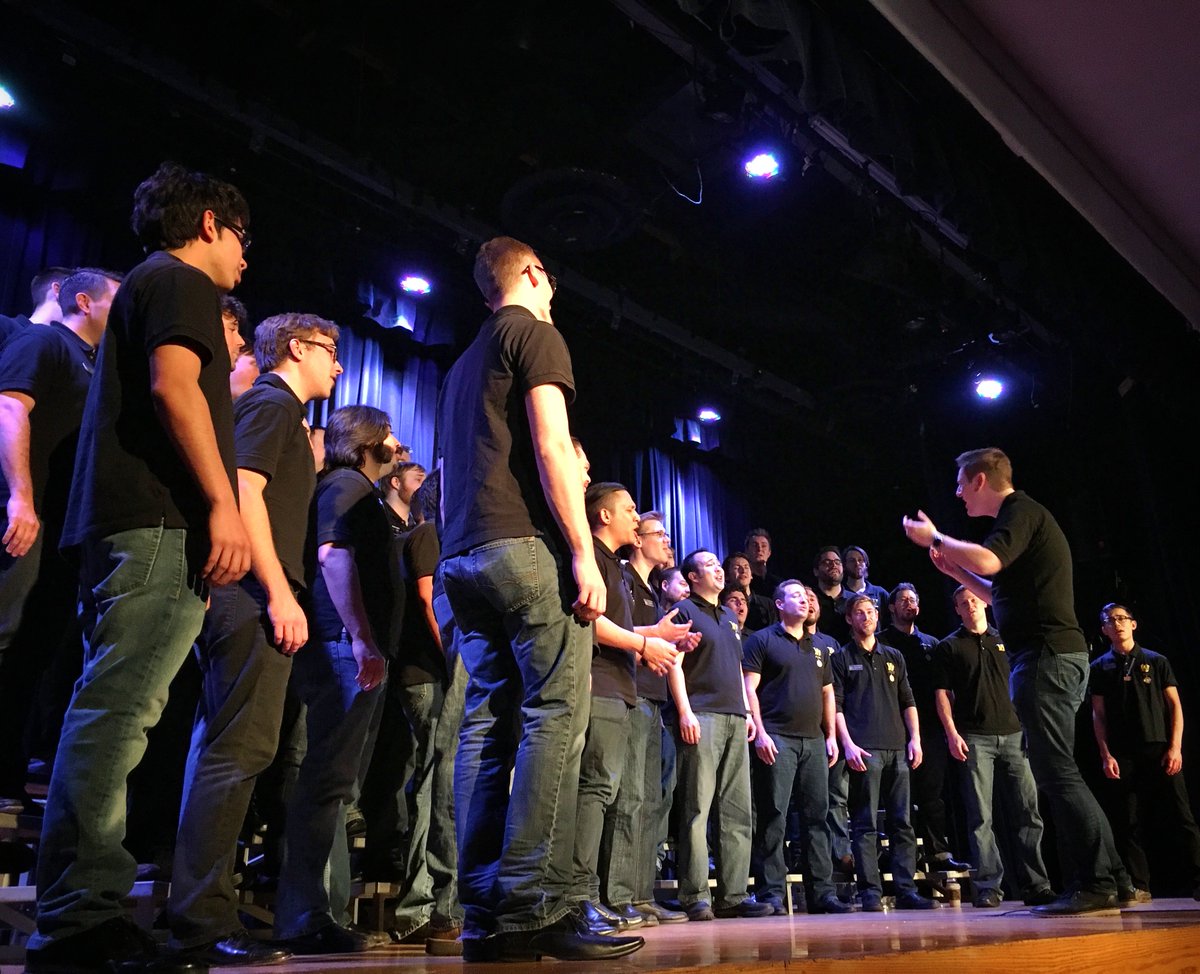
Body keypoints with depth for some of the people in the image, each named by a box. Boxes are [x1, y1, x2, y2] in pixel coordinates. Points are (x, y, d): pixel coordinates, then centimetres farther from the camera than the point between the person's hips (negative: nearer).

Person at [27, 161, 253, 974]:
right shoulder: (181, 282, 2)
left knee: (111, 718, 7)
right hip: (162, 521, -10)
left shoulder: (143, 286, 31)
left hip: (119, 525, 10)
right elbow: (173, 386, -15)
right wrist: (223, 503, -20)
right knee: (117, 716, -14)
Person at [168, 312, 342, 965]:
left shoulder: (275, 410, 27)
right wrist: (279, 592, -20)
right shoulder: (273, 403, -3)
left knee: (223, 747, 10)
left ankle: (198, 916, 16)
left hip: (244, 596, 11)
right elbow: (242, 490, -16)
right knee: (239, 747, -11)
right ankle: (203, 921, -8)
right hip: (254, 593, -11)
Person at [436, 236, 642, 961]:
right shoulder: (535, 332, 2)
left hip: (462, 556, 9)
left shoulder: (464, 363, 27)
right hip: (525, 545, -8)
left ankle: (486, 914, 5)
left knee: (488, 723, 4)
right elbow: (551, 446, -11)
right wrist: (584, 552, -15)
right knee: (557, 715, -10)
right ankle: (534, 906, -13)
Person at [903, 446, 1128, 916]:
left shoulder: (1021, 510, -6)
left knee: (1057, 772, -10)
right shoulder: (1023, 516, 25)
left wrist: (934, 537, -12)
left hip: (1047, 654, -11)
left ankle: (1097, 882, -7)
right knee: (1057, 773, 11)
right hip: (1051, 656, 11)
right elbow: (1000, 594, 30)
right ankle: (1106, 879, 15)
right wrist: (954, 569, 21)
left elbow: (988, 561, -25)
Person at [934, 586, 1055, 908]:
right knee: (981, 817, -4)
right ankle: (988, 886, 0)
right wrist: (952, 732, -8)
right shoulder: (949, 647, 8)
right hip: (974, 739, -3)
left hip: (1013, 736, 3)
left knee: (1028, 813, 2)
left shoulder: (1004, 641, 17)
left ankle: (1036, 885, 8)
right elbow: (942, 693, 3)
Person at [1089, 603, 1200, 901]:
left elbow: (1174, 705, 6)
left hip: (1159, 751, -1)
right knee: (1129, 824, 1)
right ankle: (1138, 886, 6)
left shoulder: (1156, 661, 9)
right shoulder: (1100, 668, 10)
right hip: (1122, 756, 1)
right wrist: (1106, 755, -2)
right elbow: (1098, 715, 7)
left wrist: (1175, 747, -4)